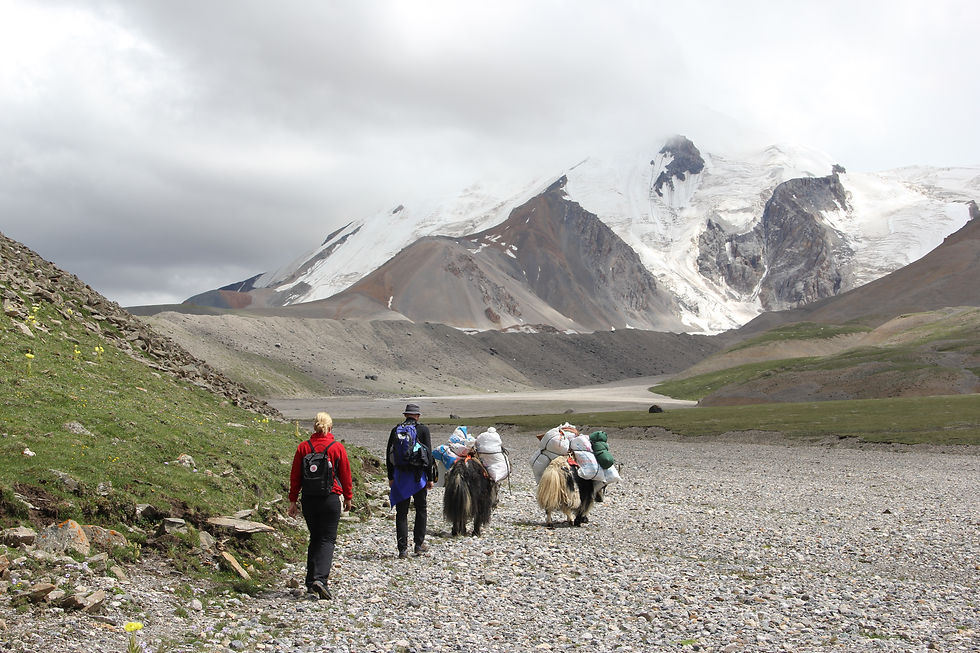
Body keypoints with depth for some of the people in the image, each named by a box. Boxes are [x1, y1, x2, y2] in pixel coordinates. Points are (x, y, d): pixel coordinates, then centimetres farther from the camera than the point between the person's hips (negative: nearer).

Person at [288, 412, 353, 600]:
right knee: (327, 540, 0)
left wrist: (293, 501, 9)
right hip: (331, 499, -3)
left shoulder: (303, 447, 0)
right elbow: (345, 475, 2)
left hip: (309, 500, 3)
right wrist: (348, 498, 15)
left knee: (315, 538, 16)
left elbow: (295, 476, 3)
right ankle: (320, 578, -18)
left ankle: (311, 582, 18)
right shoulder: (337, 448, -5)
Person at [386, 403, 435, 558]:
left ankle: (402, 548, 3)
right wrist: (430, 478, -1)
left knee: (401, 512, 5)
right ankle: (419, 544, 14)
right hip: (418, 475, -2)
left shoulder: (395, 430, 4)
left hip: (399, 475, 2)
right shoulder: (423, 429, -4)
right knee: (421, 509, 14)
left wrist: (390, 477, 12)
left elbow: (389, 454, 5)